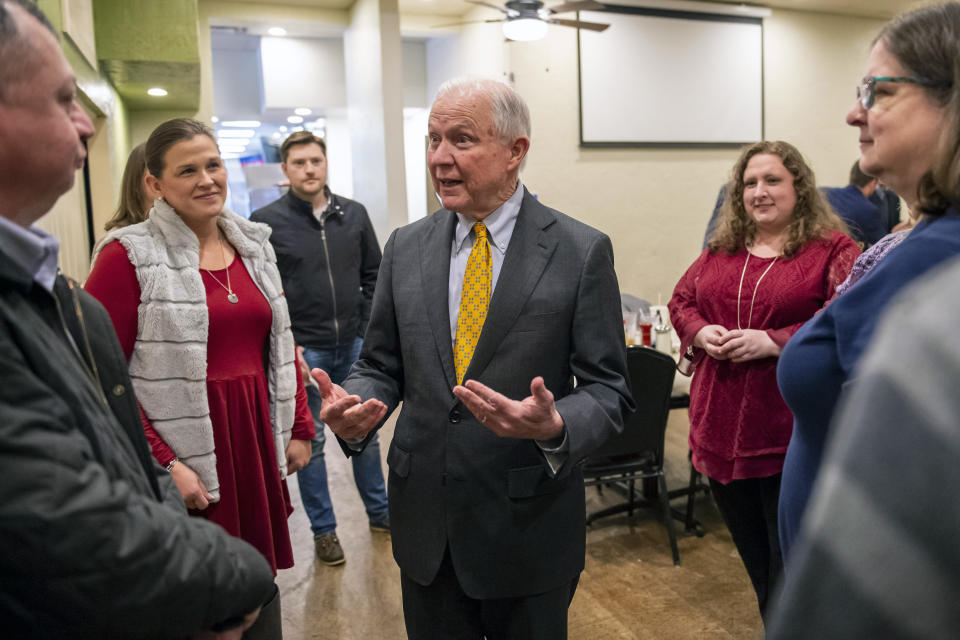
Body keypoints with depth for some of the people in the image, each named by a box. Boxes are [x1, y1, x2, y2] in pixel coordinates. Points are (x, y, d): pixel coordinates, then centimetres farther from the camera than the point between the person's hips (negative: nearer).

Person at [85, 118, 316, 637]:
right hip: (183, 461, -5)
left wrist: (299, 428, 10)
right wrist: (161, 465, -16)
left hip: (256, 443, 5)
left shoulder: (253, 244, 8)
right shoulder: (128, 256, -9)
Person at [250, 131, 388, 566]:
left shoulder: (354, 214, 4)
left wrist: (368, 327, 2)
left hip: (354, 345, 3)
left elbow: (373, 274, 10)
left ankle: (379, 511, 35)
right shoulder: (266, 221, -6)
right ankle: (323, 529, 25)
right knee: (310, 441, 10)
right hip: (304, 350, -3)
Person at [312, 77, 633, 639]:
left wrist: (555, 427, -28)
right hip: (424, 522, 3)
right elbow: (381, 366, 7)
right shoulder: (406, 248, 2)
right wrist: (353, 411, -14)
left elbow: (609, 388, -8)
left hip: (530, 528, -3)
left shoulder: (582, 251, -9)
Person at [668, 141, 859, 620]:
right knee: (752, 552, 22)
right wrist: (699, 331, -7)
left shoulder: (833, 250, -6)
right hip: (721, 430, 6)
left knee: (790, 562, 8)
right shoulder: (720, 252, 10)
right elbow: (680, 301, 14)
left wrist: (774, 342, -22)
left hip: (793, 436, -5)